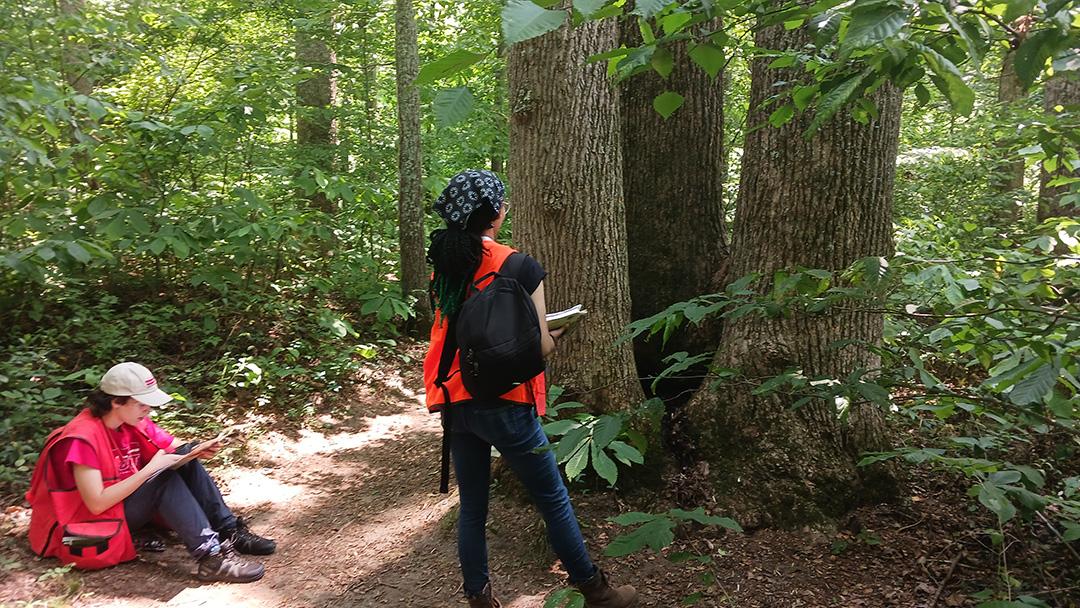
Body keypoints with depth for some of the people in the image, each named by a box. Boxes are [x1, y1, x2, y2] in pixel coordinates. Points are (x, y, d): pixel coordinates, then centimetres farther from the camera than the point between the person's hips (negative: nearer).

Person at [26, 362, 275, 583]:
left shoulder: (134, 423, -2)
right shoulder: (83, 438, -24)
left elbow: (179, 449, 6)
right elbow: (97, 503, -28)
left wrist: (199, 451, -18)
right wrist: (150, 469, -29)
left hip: (129, 502, 8)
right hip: (93, 525, -8)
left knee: (186, 460, -10)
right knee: (165, 477, -29)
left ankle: (230, 532, -12)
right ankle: (211, 558, -35)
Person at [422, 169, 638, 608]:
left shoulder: (442, 270, 4)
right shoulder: (520, 268, -12)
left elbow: (450, 334, 11)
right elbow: (540, 347, -11)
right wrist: (553, 335, 11)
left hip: (455, 403, 5)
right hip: (505, 405, -5)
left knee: (472, 507, 15)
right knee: (553, 500, 10)